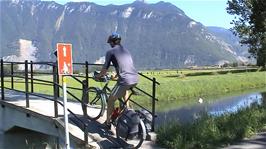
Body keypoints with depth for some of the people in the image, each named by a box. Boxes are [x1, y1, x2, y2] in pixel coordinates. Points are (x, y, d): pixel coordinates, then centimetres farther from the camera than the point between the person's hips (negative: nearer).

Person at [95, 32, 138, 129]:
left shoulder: (110, 52, 3)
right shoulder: (126, 50, 24)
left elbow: (105, 69, 4)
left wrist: (98, 76, 23)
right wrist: (116, 75, 50)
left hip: (125, 80, -7)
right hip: (135, 79, 7)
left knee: (111, 100, 10)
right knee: (124, 89, 40)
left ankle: (108, 123, 18)